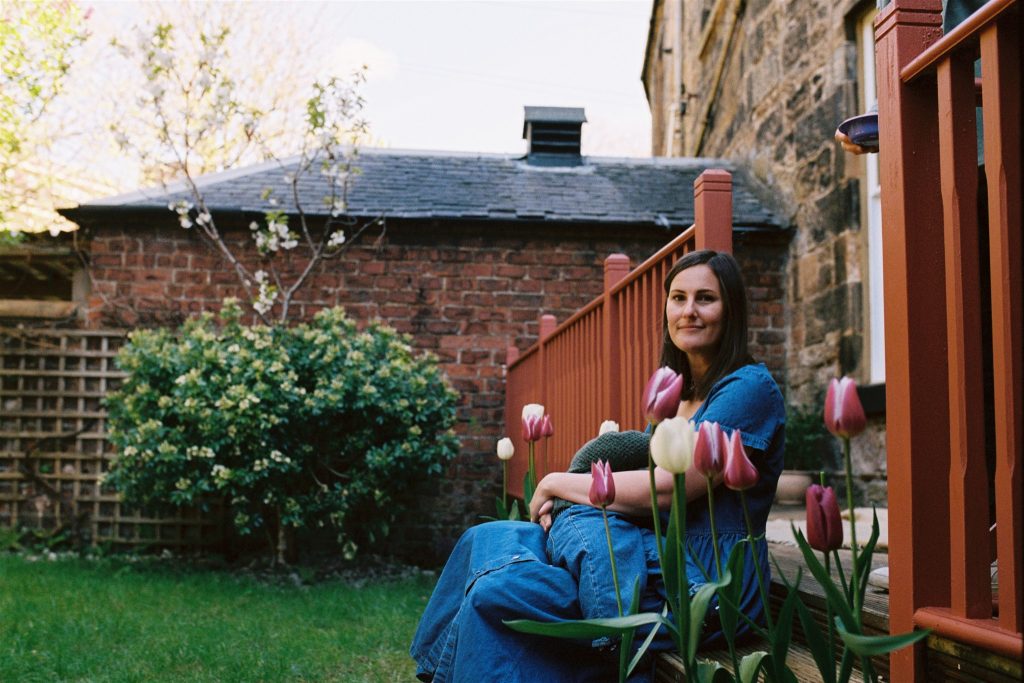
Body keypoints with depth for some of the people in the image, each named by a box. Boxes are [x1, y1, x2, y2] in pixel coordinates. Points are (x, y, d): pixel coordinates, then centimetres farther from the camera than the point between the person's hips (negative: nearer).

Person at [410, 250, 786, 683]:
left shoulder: (750, 387, -11)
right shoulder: (677, 392, 17)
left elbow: (668, 488, -19)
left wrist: (556, 483, -7)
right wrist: (561, 500, -7)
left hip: (703, 580, -9)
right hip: (660, 555, 9)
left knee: (495, 595, -21)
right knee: (485, 541, 2)